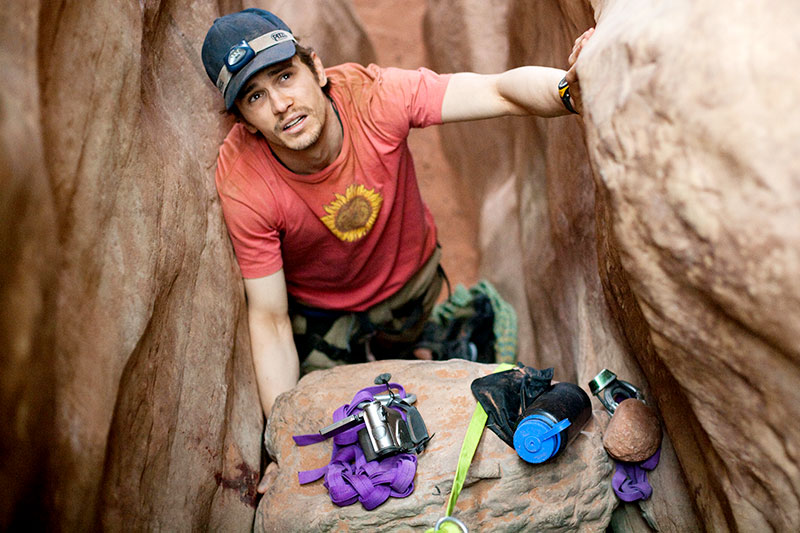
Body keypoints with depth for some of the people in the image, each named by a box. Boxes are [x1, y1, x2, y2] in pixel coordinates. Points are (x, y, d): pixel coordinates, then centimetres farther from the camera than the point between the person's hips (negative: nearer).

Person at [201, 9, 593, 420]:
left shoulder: (370, 96, -32)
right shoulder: (242, 186, -33)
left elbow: (501, 91, -40)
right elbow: (270, 322, -26)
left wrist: (569, 89, -63)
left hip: (408, 278, 1)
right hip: (317, 310, 0)